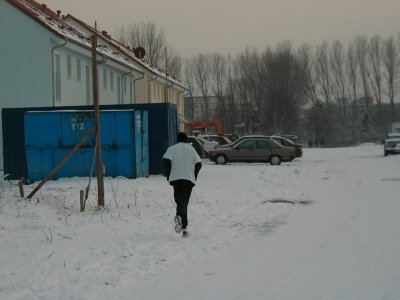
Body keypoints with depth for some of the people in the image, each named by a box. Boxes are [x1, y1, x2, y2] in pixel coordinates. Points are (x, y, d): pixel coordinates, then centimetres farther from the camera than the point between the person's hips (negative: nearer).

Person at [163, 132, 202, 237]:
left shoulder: (172, 149, 8)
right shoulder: (191, 149, 12)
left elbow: (166, 160, -10)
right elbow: (198, 163, 5)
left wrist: (168, 175, -1)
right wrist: (194, 176, 17)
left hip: (176, 178, 0)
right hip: (189, 179, 0)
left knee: (179, 200, 10)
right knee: (184, 202, -5)